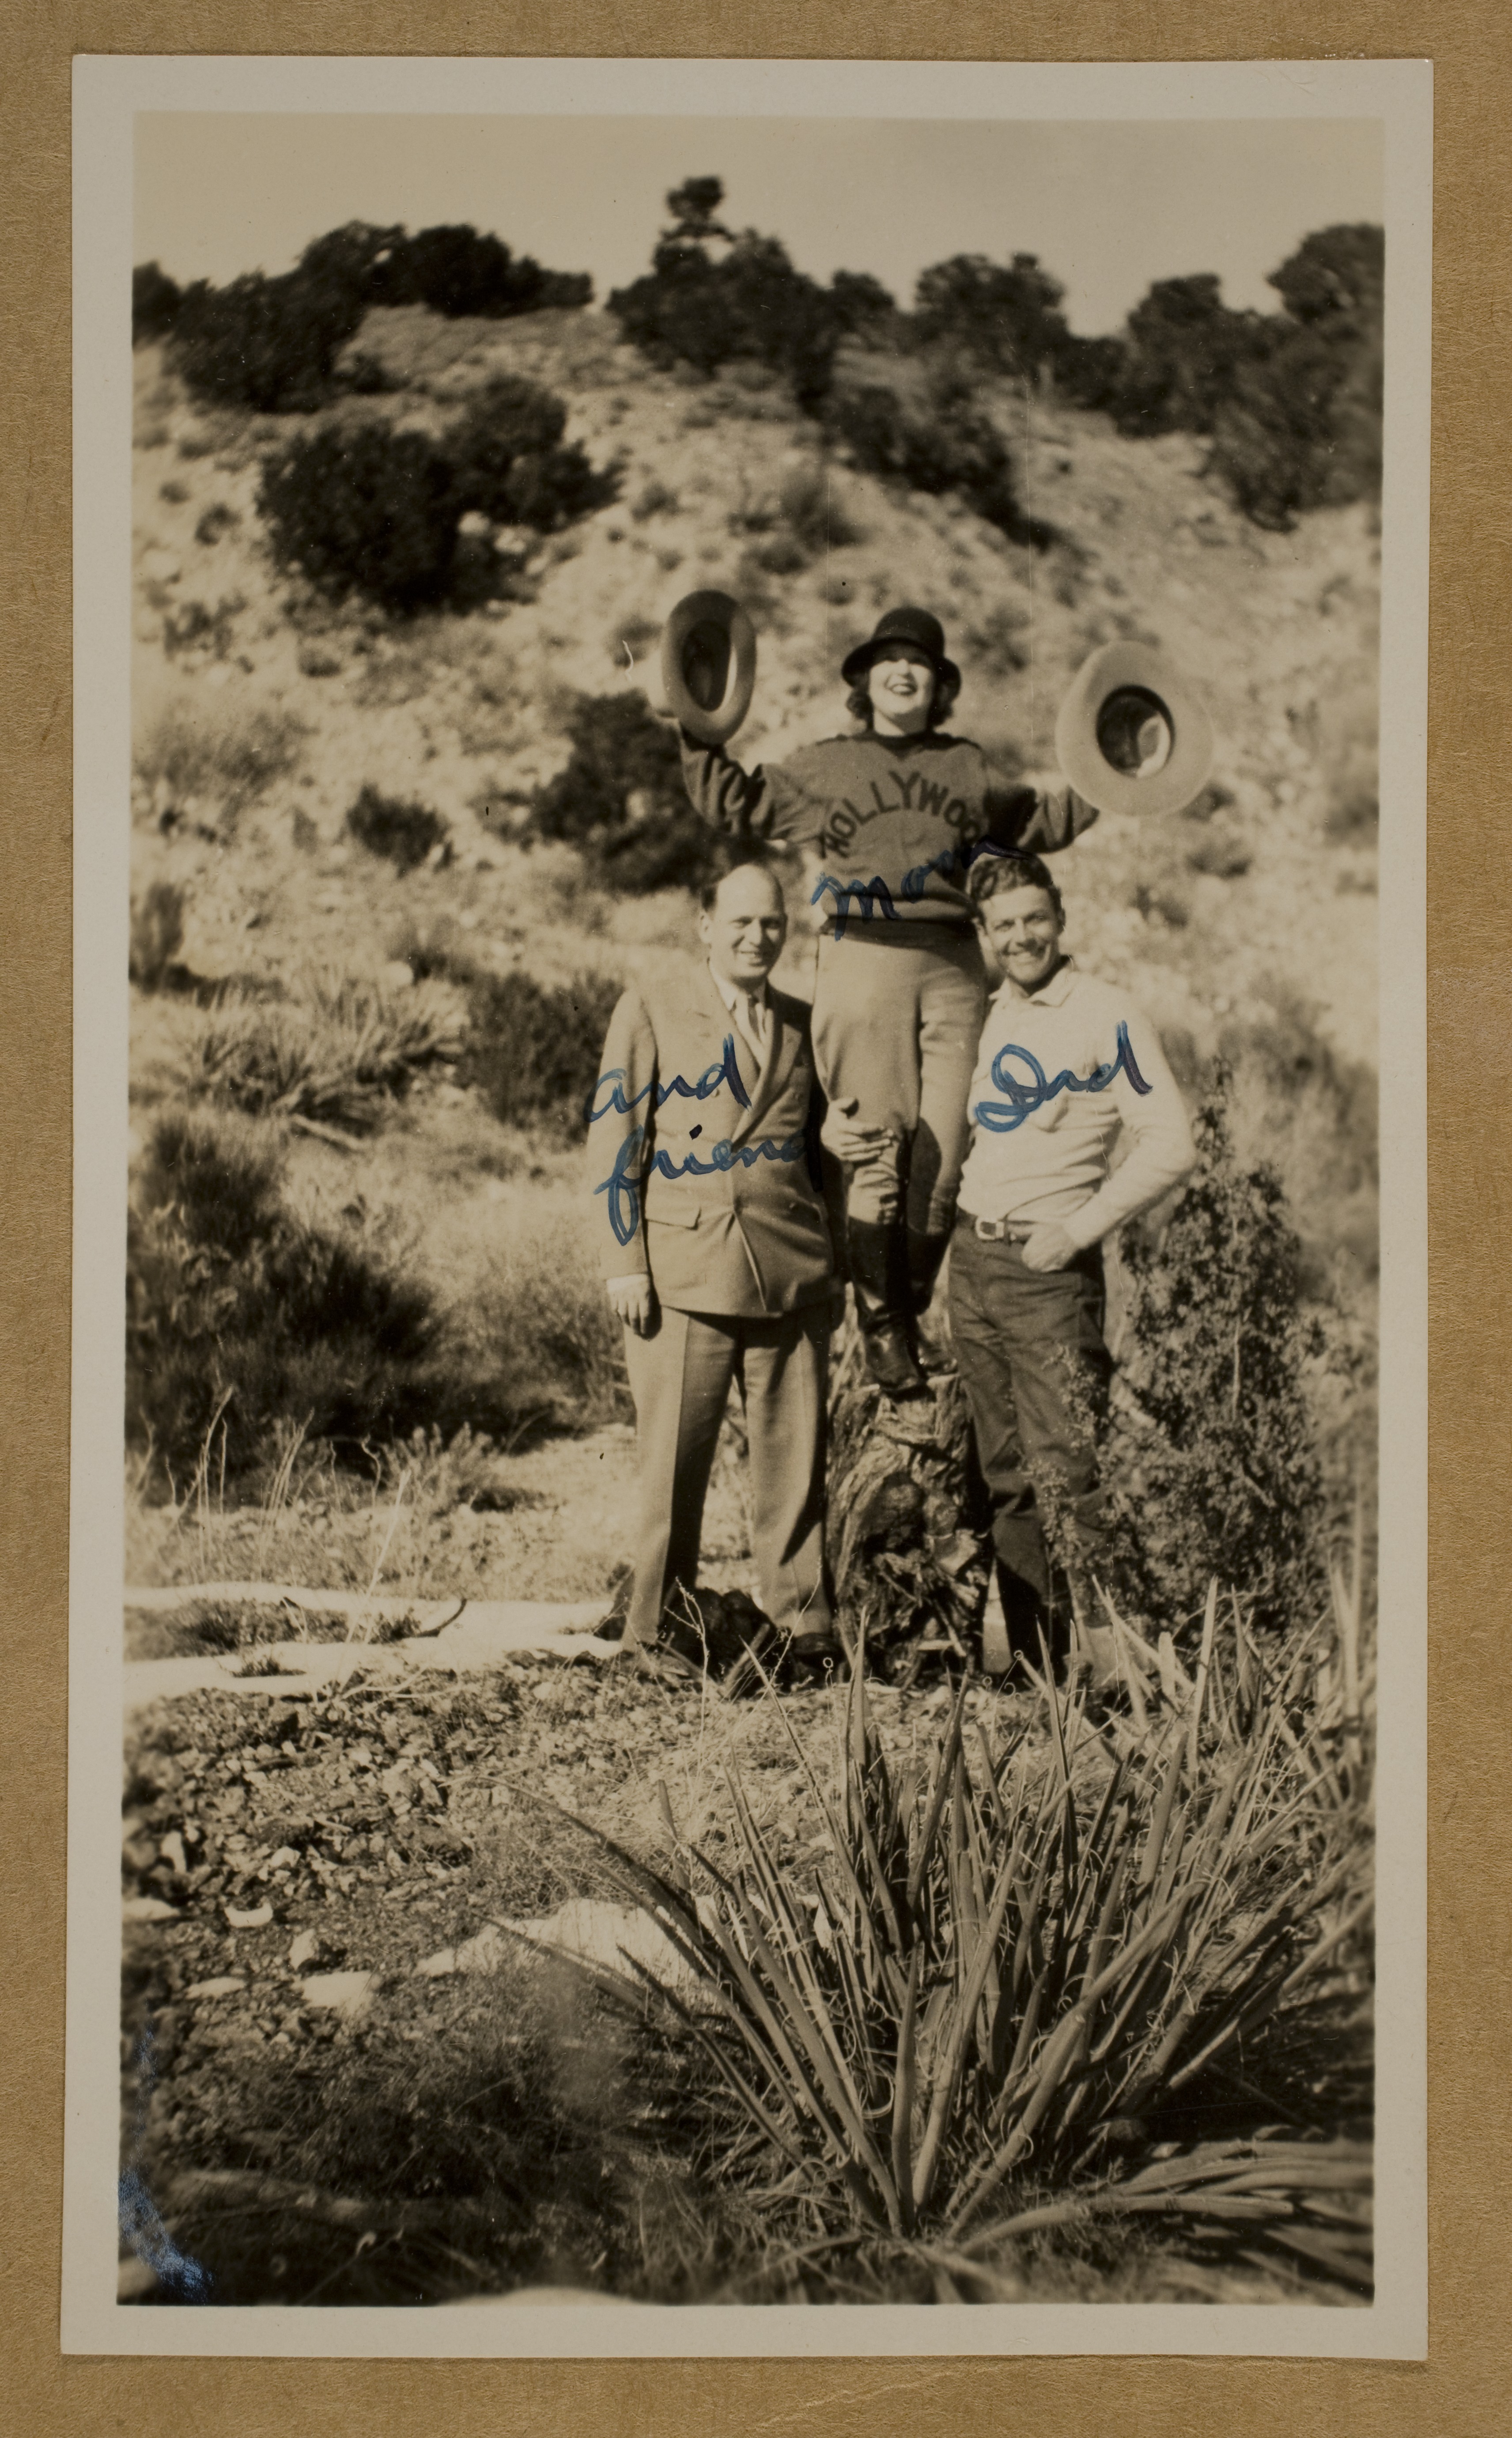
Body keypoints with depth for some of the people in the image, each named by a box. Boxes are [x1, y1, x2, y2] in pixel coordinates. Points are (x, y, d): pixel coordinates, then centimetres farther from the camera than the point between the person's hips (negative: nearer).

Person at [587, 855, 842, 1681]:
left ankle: (802, 1619, 16)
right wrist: (624, 1263, -6)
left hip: (791, 1271, 3)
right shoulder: (651, 1007, 4)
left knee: (795, 1453, 5)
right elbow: (612, 1138, 0)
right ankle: (654, 1627, 13)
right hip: (684, 1266, -3)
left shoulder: (800, 1024, 15)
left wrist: (835, 1263, 16)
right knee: (675, 1456, 1)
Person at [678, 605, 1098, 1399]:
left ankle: (907, 1315, 13)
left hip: (952, 965, 2)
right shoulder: (823, 766, 14)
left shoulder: (968, 767, 19)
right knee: (877, 1154, -6)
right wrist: (698, 737, 7)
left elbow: (1035, 825, 31)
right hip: (863, 961, -2)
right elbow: (734, 804, 16)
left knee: (942, 1153, -2)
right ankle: (880, 1325, 4)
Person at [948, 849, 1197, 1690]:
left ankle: (1112, 1667, -9)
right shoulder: (988, 1018, 12)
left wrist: (1077, 1231, -14)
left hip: (1048, 1269, -7)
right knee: (1007, 1478, 10)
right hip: (973, 1260, 7)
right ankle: (1028, 1663, 18)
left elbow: (1171, 1145, -12)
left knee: (1065, 1475, -13)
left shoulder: (1108, 1016, -8)